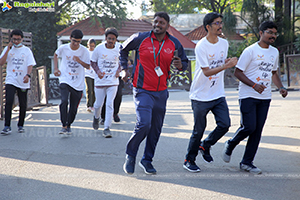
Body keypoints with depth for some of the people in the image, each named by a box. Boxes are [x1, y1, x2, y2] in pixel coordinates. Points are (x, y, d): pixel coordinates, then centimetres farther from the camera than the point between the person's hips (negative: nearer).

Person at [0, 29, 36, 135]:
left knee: (23, 105, 5)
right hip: (11, 80, -1)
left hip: (23, 82, 1)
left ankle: (21, 125, 21)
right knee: (8, 102, -16)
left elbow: (30, 65, 0)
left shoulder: (26, 50, 6)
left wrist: (28, 75, -19)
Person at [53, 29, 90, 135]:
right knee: (64, 101, -22)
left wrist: (79, 61, -20)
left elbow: (87, 66, -1)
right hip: (65, 80, -1)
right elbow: (56, 55, 17)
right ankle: (64, 126, -16)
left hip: (78, 83, 1)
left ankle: (68, 125, 27)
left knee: (74, 107, 6)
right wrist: (56, 68, 8)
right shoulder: (63, 48, -4)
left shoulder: (84, 51, -6)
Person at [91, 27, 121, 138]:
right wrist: (98, 71, -12)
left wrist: (118, 70, -4)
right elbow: (93, 62, 5)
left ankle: (107, 128, -6)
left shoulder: (119, 48, -2)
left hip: (113, 81, 0)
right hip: (100, 81, 0)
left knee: (109, 104, -10)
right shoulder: (99, 48, -7)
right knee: (98, 104, 9)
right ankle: (96, 117, 43)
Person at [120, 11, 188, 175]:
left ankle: (147, 160, 26)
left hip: (161, 92, 4)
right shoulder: (140, 38, -4)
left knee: (156, 129, 9)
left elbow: (184, 62, 15)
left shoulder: (174, 44, 3)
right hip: (143, 91, -4)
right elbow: (123, 49, 14)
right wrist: (124, 68, 5)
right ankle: (130, 155, 4)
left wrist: (180, 65, -9)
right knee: (144, 124, -19)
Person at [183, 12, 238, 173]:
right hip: (201, 96, -6)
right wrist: (226, 66, -29)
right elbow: (207, 72, -20)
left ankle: (205, 146, 22)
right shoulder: (201, 47, -15)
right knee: (199, 130, 0)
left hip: (218, 95, 6)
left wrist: (227, 62, -2)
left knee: (224, 125, -5)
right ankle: (189, 160, 18)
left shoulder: (224, 43, 6)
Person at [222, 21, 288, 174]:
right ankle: (230, 145, 17)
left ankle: (247, 162, 12)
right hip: (248, 96, -6)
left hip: (265, 98, 6)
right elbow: (238, 72, -10)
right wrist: (254, 85, -21)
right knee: (249, 126, -12)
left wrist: (281, 88, 8)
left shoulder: (274, 52, 12)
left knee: (257, 130, 4)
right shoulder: (250, 51, -9)